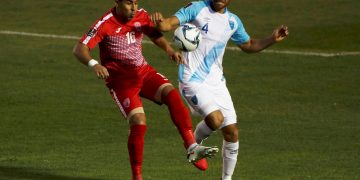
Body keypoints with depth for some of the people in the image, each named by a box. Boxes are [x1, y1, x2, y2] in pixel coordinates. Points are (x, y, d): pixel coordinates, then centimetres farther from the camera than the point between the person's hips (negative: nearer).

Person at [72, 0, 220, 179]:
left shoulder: (141, 16, -1)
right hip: (120, 80, -5)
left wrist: (169, 49, -4)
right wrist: (94, 64, -43)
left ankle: (192, 148, -23)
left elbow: (155, 35, 17)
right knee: (138, 124, -19)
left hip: (144, 72, 5)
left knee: (172, 95, -21)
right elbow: (79, 49, -23)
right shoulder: (105, 24, -17)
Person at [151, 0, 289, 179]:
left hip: (216, 82, 6)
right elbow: (169, 24, -20)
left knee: (232, 132, 3)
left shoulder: (233, 22, 8)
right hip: (193, 81, -6)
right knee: (216, 119, -26)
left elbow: (248, 45, 23)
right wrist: (160, 22, -45)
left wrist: (272, 39, 7)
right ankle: (195, 143, 7)